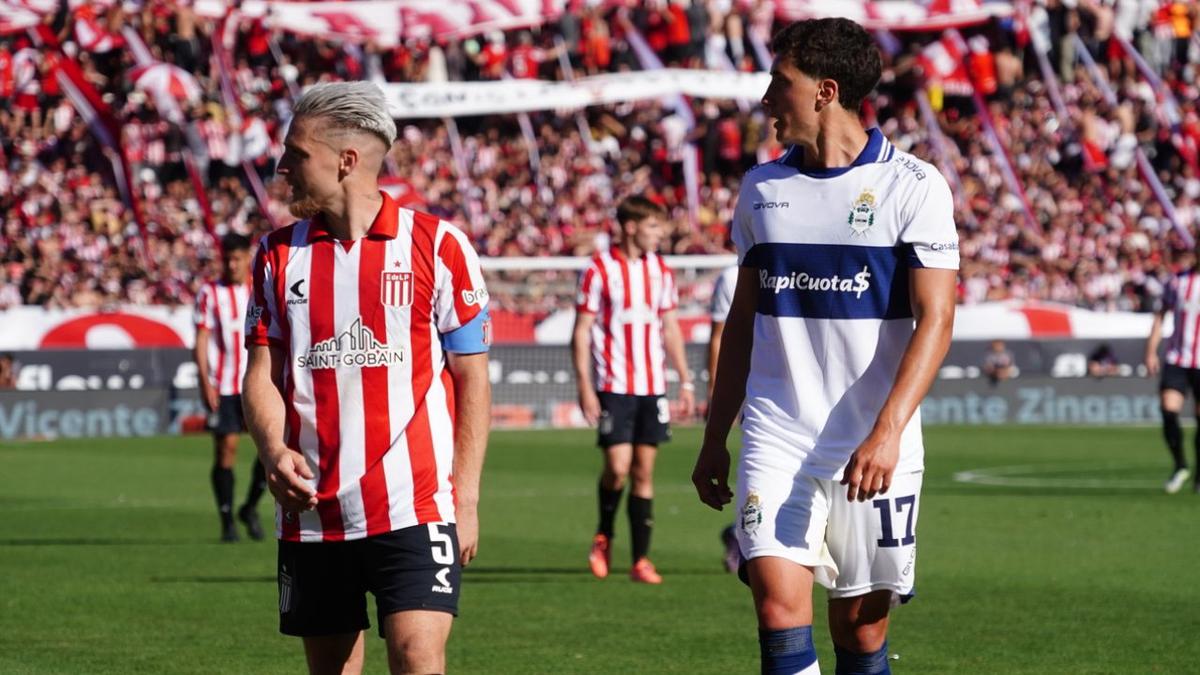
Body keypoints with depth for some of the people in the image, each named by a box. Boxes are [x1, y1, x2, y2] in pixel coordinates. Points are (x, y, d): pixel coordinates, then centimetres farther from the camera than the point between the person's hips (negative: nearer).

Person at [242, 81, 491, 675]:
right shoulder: (279, 254, 10)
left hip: (414, 508, -4)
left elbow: (471, 378, 1)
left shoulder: (438, 246, -1)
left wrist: (466, 497, -4)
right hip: (311, 512, 4)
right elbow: (262, 374, 10)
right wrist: (275, 452, -10)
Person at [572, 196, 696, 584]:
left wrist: (685, 381, 12)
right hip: (613, 387, -4)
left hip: (652, 386, 4)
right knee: (618, 466, -12)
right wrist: (584, 387, -10)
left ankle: (641, 560, 5)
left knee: (644, 471, 3)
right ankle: (604, 535, 14)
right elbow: (581, 332, -4)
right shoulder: (599, 271, -5)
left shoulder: (660, 271, 10)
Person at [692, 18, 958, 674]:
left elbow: (934, 320, -10)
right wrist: (714, 439, 17)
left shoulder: (913, 186, -4)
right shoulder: (762, 188, 11)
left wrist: (887, 433, -21)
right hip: (776, 440, 3)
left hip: (876, 451, -3)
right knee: (778, 596, -15)